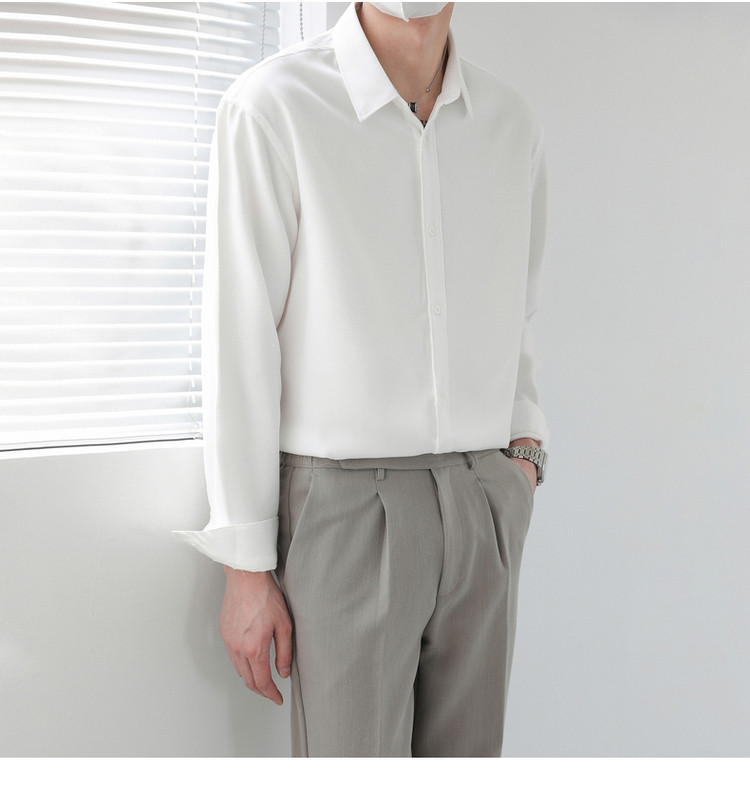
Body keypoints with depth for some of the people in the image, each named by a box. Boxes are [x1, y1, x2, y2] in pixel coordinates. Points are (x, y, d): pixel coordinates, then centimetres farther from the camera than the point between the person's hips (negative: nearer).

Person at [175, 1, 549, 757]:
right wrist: (246, 567, -9)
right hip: (347, 512, -5)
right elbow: (238, 350, -10)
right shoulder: (270, 107, -10)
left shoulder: (512, 125, 7)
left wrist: (523, 453, 1)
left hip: (480, 510, 5)